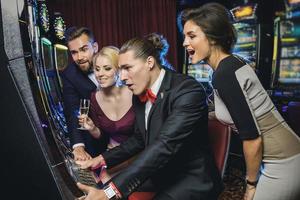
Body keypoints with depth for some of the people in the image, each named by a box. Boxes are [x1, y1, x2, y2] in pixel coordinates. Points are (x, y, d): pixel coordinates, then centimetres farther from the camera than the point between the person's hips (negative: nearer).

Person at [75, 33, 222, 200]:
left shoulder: (189, 91, -23)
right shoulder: (139, 95, 2)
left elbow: (164, 146, -32)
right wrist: (103, 159, 2)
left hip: (191, 183, -6)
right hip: (160, 177, 7)